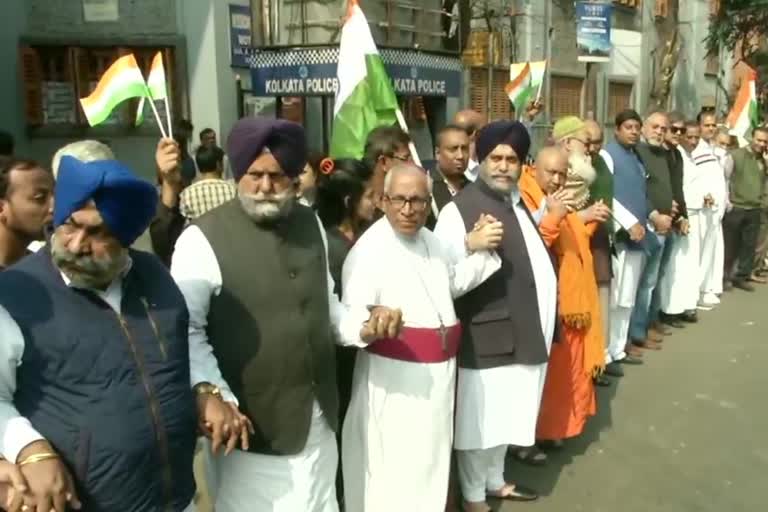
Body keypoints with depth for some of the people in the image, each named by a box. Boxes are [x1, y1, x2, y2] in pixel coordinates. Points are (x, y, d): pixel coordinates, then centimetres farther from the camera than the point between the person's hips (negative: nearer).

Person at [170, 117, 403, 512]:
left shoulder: (310, 224, 4)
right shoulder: (203, 238, -14)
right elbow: (186, 329, -14)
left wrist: (363, 326, -3)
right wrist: (219, 399, -22)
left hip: (317, 419, 6)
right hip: (253, 422, -5)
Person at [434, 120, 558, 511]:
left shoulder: (519, 201, 9)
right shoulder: (459, 210, -17)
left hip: (524, 329, 8)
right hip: (485, 336, -8)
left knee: (506, 416, 23)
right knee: (479, 420, 10)